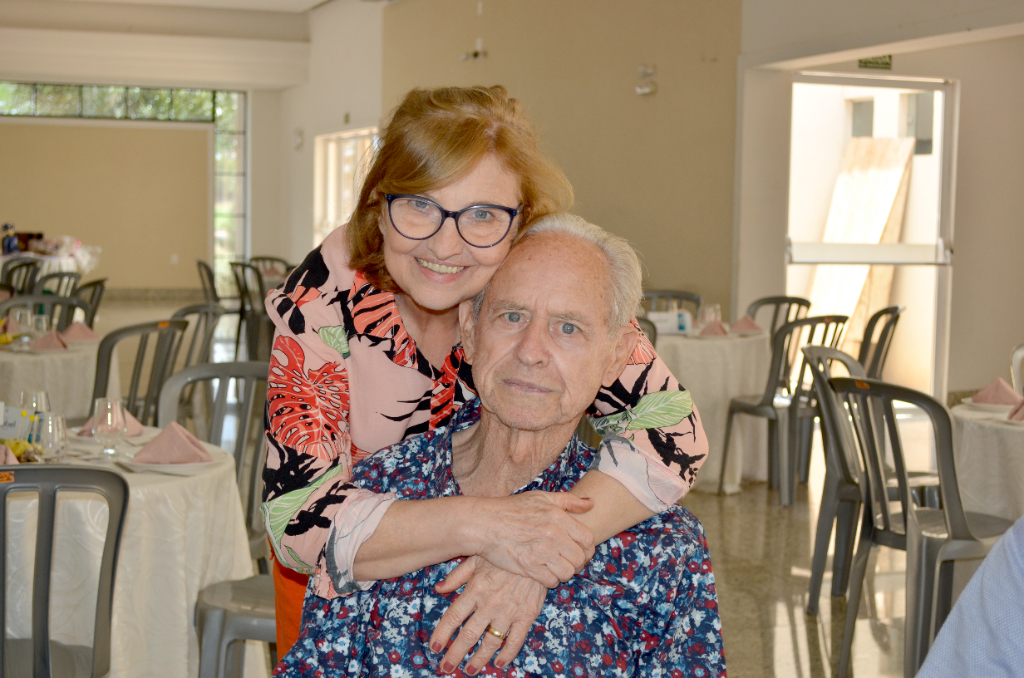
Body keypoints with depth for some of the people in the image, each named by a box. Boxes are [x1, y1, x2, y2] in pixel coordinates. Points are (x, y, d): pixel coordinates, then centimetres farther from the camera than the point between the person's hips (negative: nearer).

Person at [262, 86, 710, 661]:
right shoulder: (326, 299, -30)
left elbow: (675, 428, -29)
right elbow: (298, 517, -34)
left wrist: (530, 553, -43)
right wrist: (476, 524, -48)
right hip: (350, 576, -1)